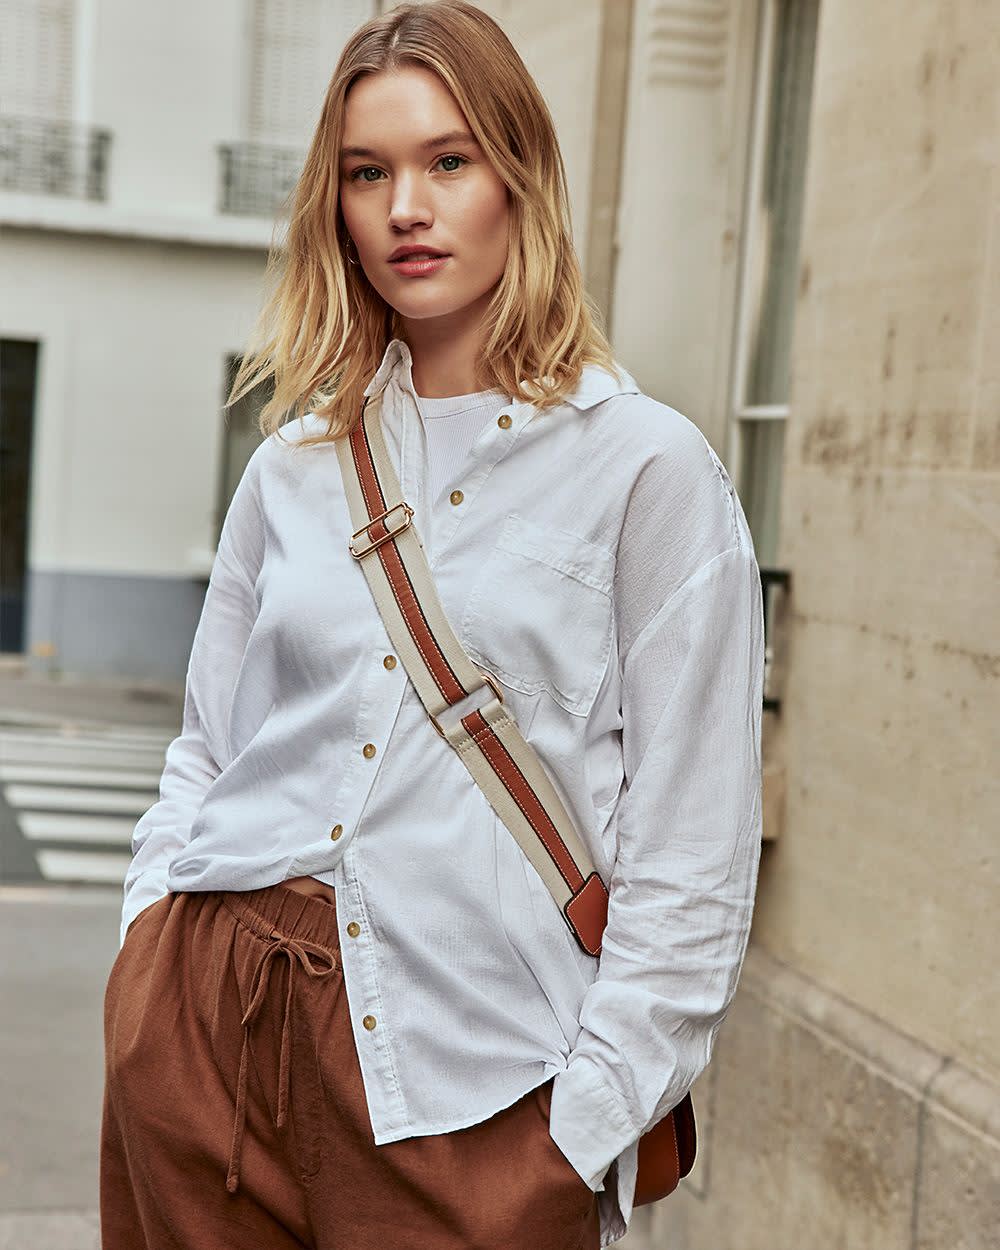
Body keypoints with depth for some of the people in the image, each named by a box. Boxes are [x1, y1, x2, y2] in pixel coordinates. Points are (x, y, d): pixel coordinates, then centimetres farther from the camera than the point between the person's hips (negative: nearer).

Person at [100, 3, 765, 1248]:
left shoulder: (649, 467, -4)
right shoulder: (296, 463, 9)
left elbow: (690, 856, -6)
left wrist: (582, 1128, -9)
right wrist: (151, 949, 4)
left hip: (463, 1074, -4)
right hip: (205, 1017, 4)